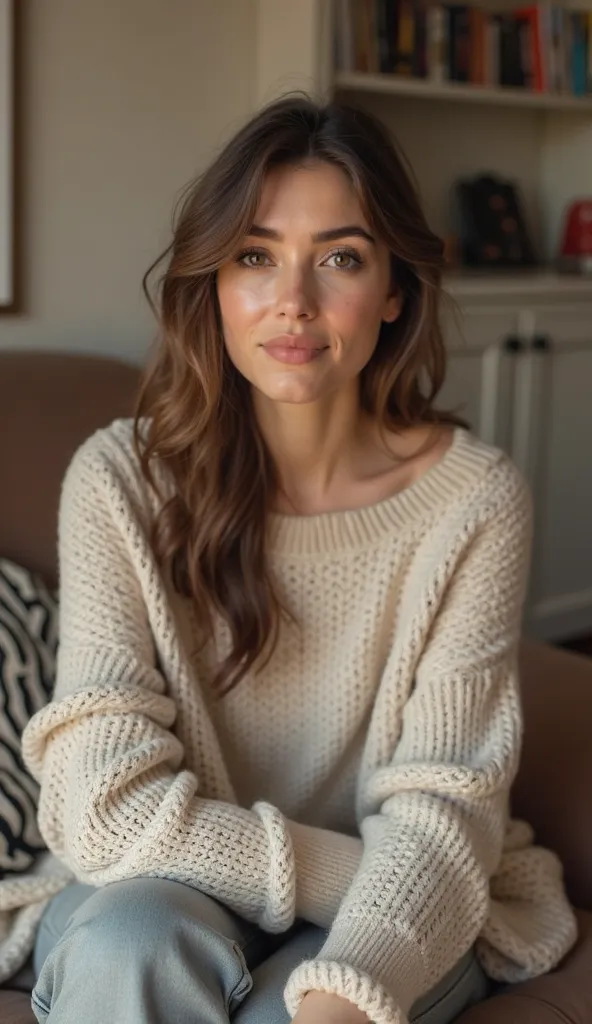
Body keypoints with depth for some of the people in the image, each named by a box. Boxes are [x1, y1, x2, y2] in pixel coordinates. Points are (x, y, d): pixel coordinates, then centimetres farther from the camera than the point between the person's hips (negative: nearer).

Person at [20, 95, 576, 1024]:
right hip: (178, 893, 1)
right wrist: (359, 868, -21)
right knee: (128, 945, -31)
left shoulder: (475, 500, -14)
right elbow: (110, 806, -18)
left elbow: (442, 812, -16)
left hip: (405, 921, 0)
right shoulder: (121, 482, -14)